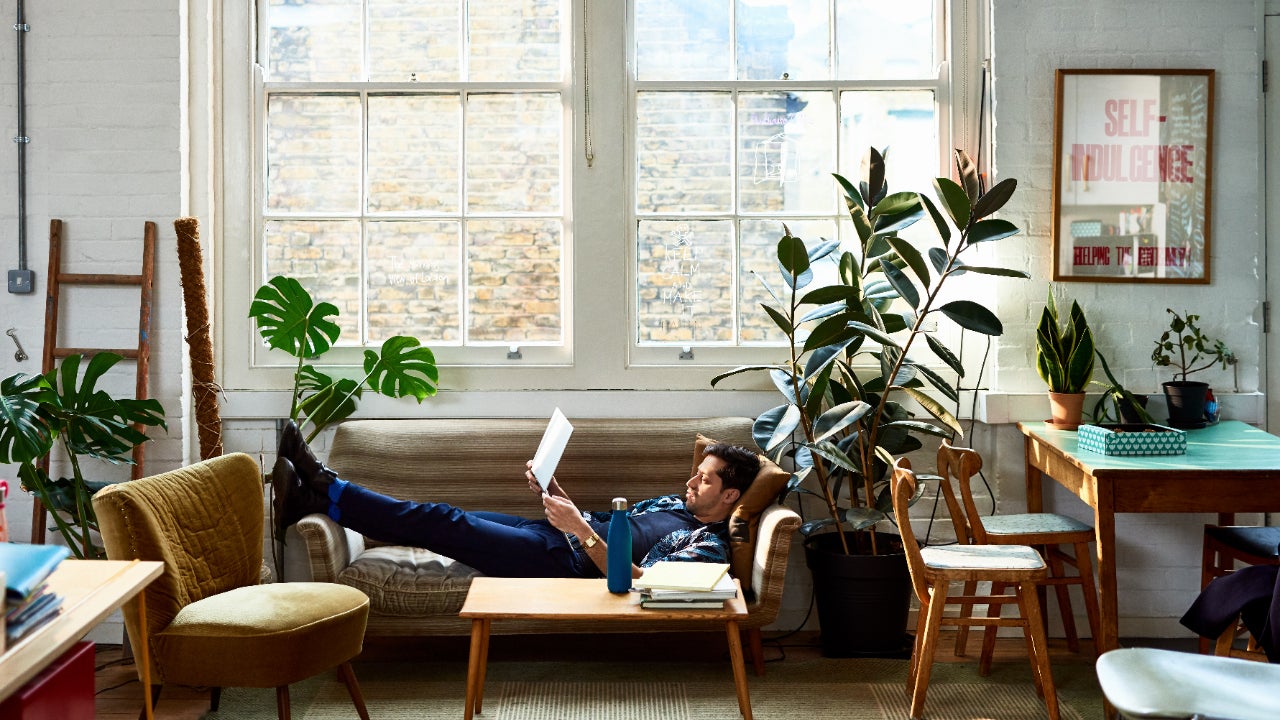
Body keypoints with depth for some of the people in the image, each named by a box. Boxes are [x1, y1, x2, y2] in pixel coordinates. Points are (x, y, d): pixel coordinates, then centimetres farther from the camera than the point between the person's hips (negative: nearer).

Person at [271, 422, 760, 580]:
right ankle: (320, 494, -3)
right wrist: (555, 492, 11)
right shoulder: (673, 503, 23)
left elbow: (639, 578, -24)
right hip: (548, 536, 9)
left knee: (442, 524, -15)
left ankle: (327, 494, -10)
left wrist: (580, 529, -30)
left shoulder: (709, 545, -8)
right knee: (446, 518, -3)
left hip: (561, 561, -9)